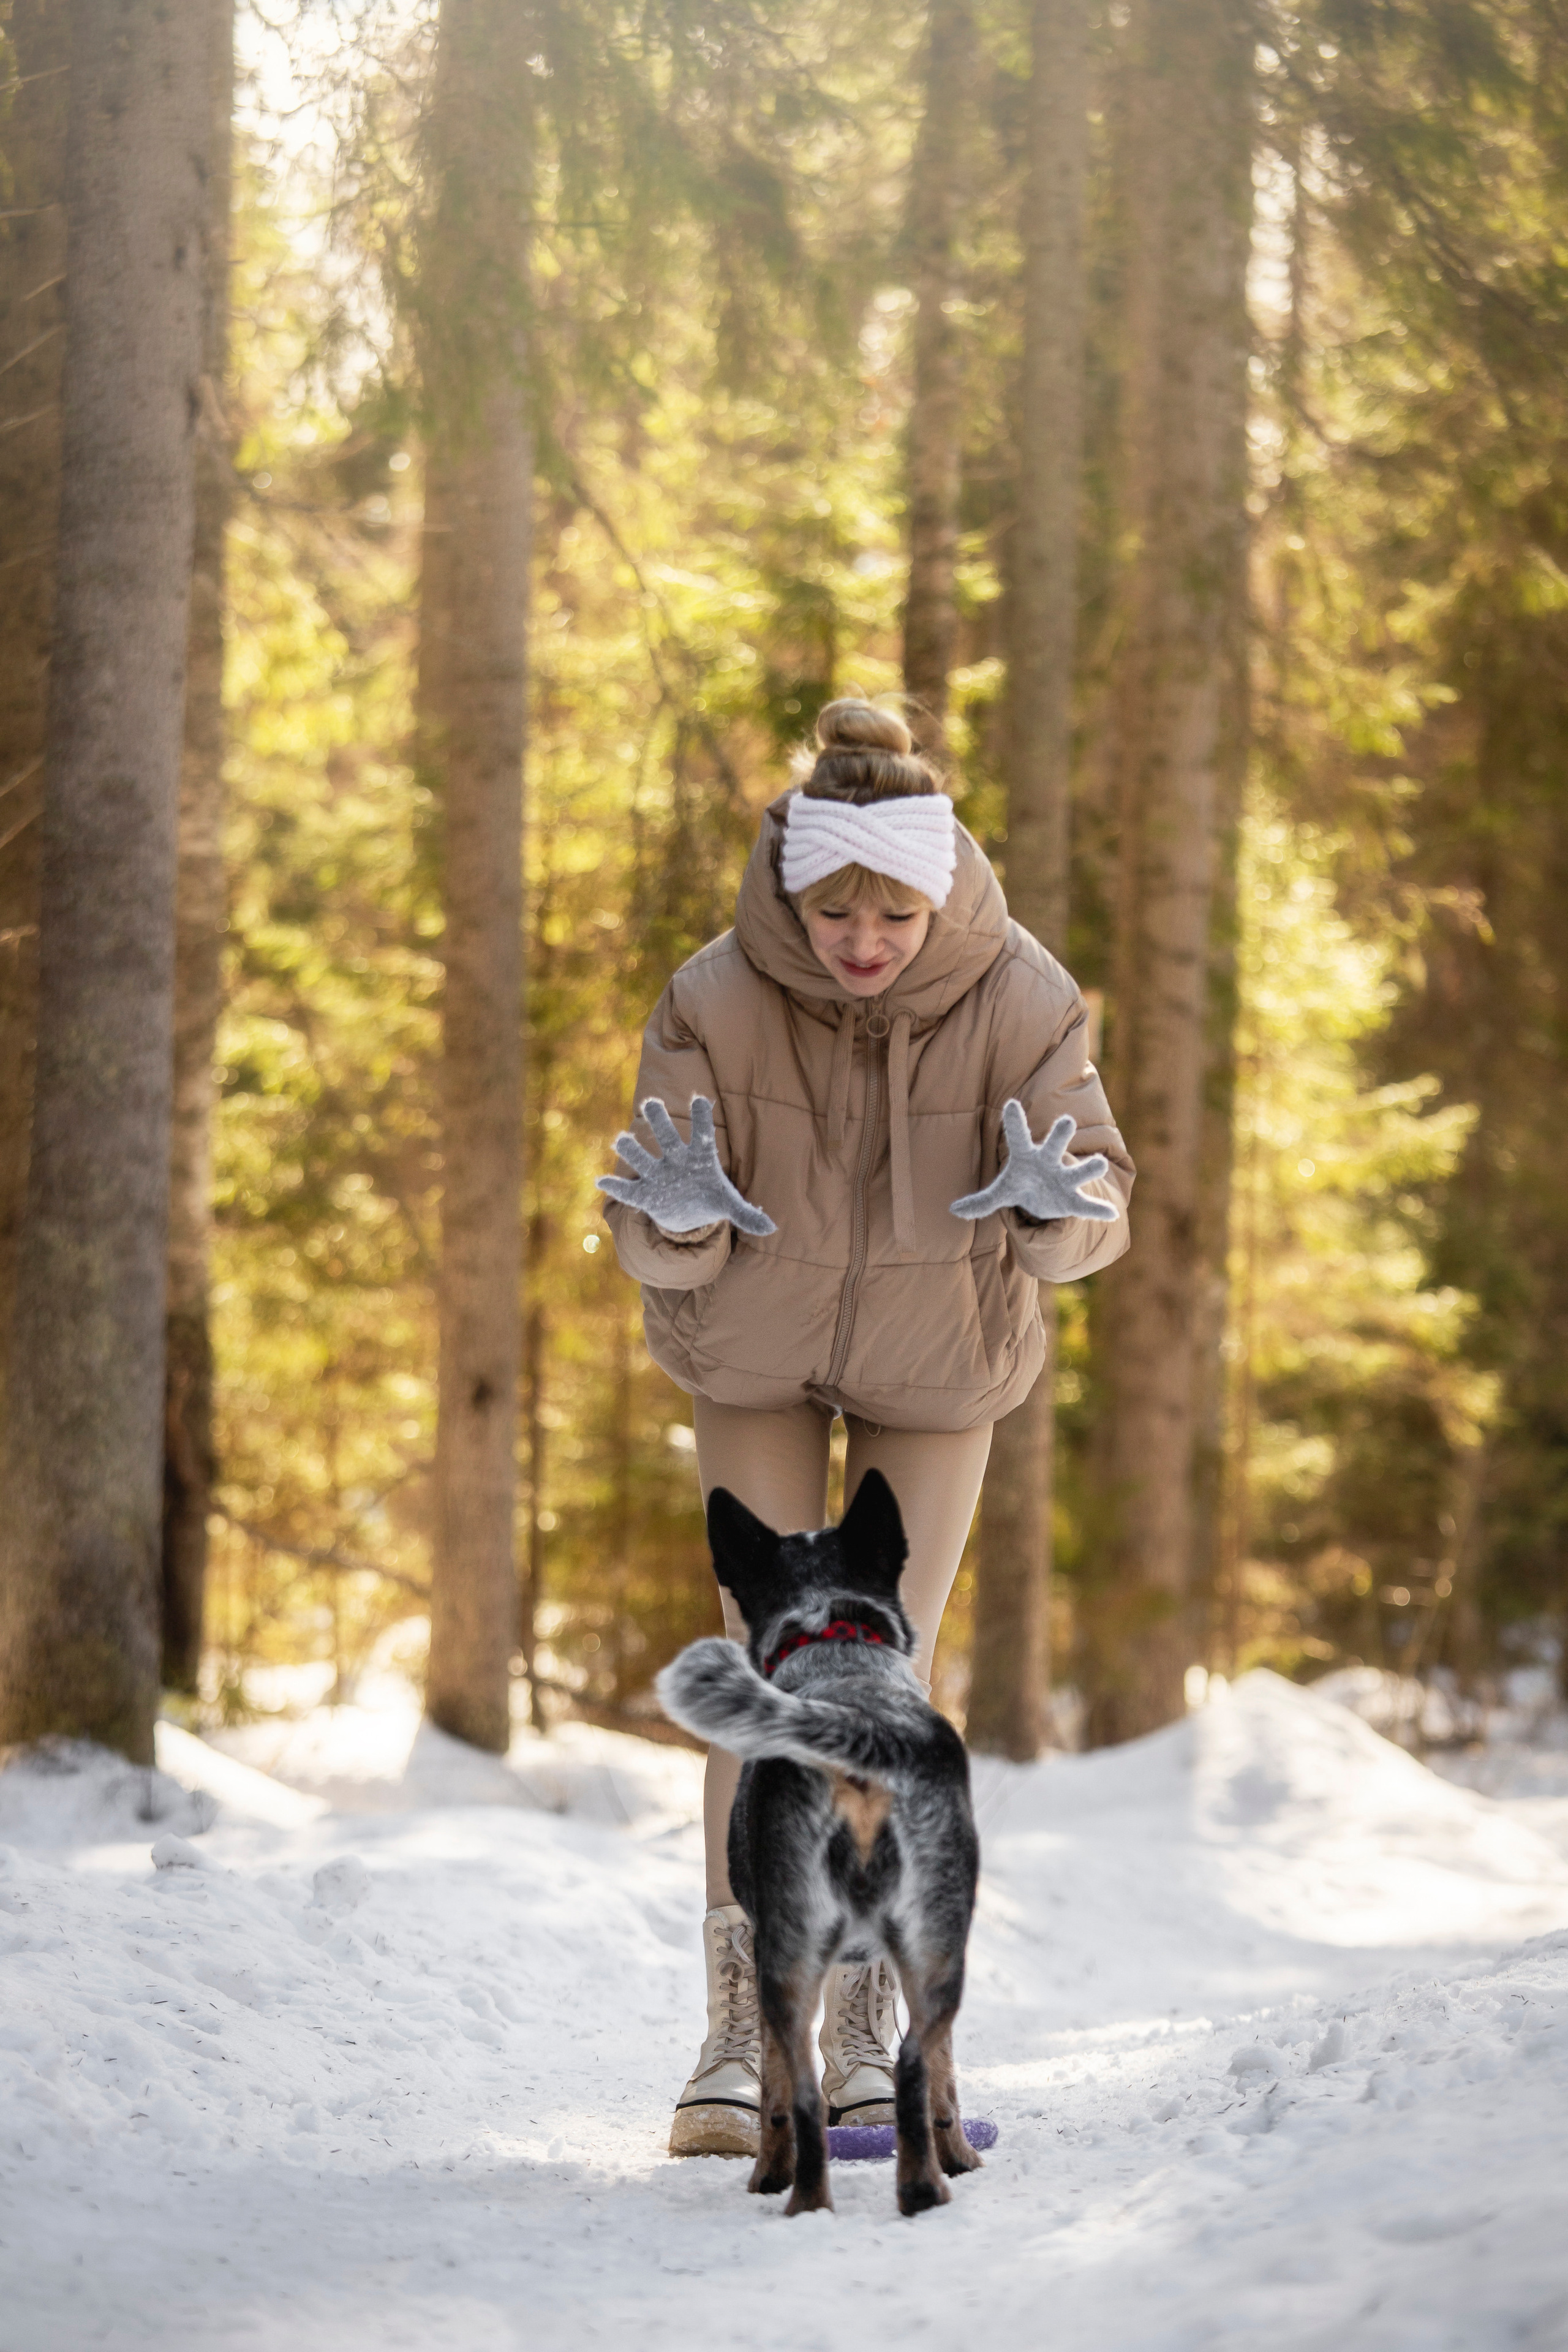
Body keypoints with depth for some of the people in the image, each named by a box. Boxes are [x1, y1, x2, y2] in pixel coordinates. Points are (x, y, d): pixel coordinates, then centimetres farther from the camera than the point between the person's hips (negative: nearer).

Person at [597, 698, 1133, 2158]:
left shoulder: (1020, 1002, -29)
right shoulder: (716, 1001, -30)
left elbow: (1098, 1210, -24)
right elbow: (662, 1249, -26)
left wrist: (1055, 1202, -47)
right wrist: (682, 1215, -49)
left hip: (939, 1360, 1)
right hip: (753, 1348, 0)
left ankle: (864, 2040, 11)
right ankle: (738, 2038, -2)